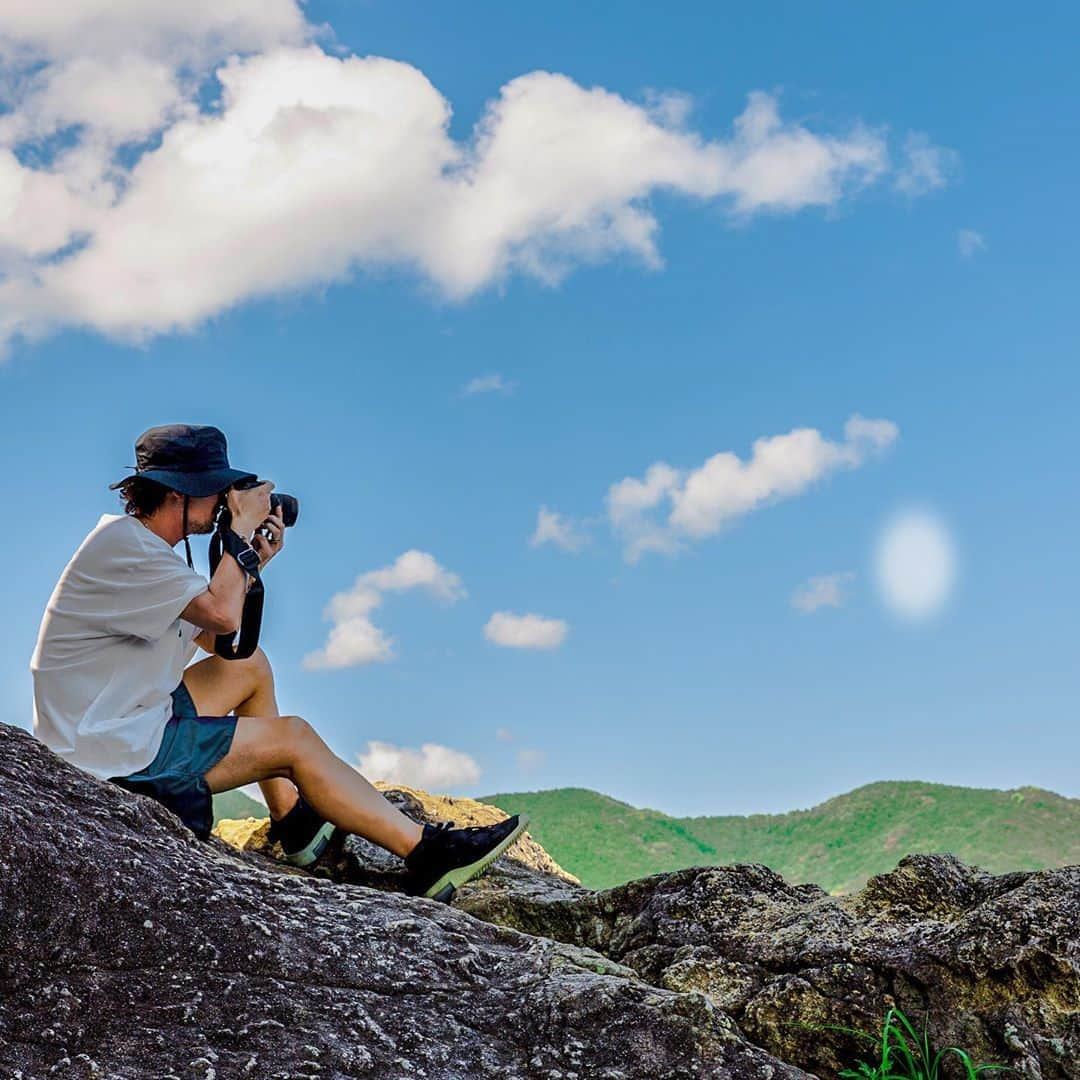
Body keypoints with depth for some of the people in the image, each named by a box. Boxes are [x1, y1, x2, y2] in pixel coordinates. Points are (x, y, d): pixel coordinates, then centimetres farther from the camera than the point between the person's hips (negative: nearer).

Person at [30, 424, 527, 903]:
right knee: (295, 739, -7)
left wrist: (253, 563, 3)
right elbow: (223, 616, -29)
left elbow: (216, 640, 15)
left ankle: (294, 824, 19)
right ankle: (425, 852, -2)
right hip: (113, 755, -10)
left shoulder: (144, 544, 12)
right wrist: (242, 530, -14)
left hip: (126, 718, 10)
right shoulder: (122, 545, -19)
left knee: (250, 667, 18)